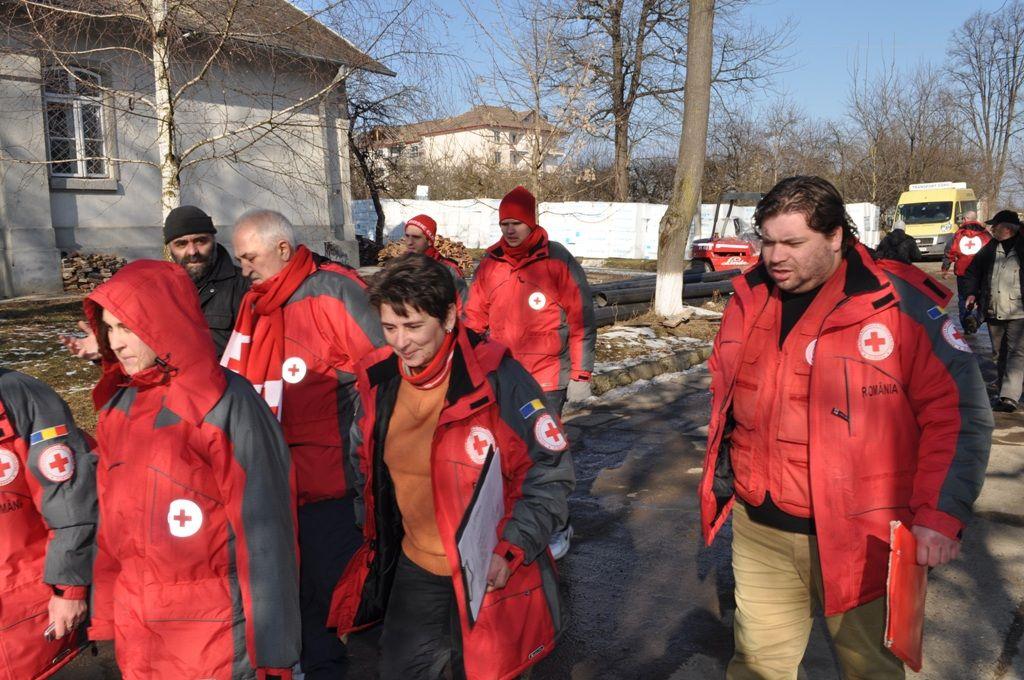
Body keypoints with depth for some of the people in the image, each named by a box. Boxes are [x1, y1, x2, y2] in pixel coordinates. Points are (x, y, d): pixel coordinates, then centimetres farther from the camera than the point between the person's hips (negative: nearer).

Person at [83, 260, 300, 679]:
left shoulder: (225, 404, -18)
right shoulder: (117, 405, 1)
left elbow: (261, 529, -16)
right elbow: (112, 515, 9)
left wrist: (271, 646, -13)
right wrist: (105, 610, 12)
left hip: (214, 627, -5)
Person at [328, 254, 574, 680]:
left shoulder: (498, 380, -22)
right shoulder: (378, 382, -6)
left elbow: (550, 475, -15)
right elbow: (365, 464, 13)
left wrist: (510, 552, -20)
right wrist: (375, 535, 10)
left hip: (489, 578, -4)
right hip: (413, 570, 5)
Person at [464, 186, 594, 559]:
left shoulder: (557, 260, -7)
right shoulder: (490, 264, 4)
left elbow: (581, 317, -5)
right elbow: (475, 318, 12)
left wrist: (580, 367, -6)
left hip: (547, 377, -4)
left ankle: (557, 527, 20)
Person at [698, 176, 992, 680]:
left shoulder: (899, 303, -11)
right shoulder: (749, 300, 3)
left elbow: (959, 413, -8)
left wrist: (941, 514, -14)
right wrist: (723, 482, 16)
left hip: (862, 538, -3)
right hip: (760, 532, 4)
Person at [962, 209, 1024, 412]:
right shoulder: (989, 249, 9)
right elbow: (972, 271, 18)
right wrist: (971, 293, 3)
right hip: (993, 312, 5)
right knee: (1000, 353, 15)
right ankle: (1003, 390, 27)